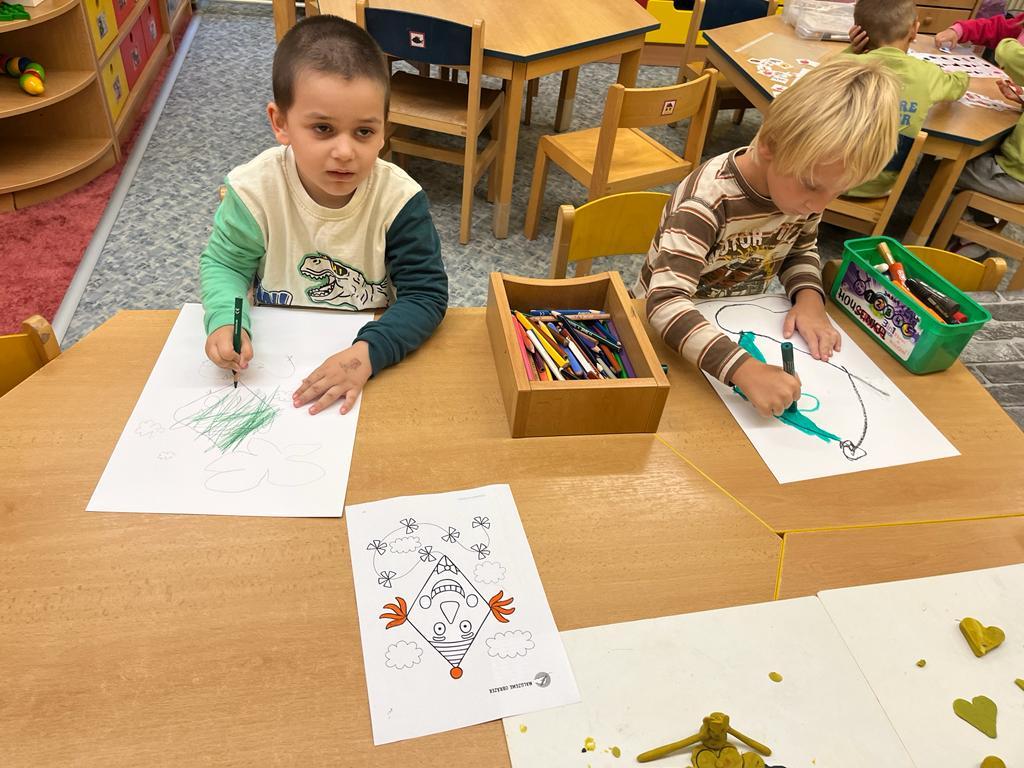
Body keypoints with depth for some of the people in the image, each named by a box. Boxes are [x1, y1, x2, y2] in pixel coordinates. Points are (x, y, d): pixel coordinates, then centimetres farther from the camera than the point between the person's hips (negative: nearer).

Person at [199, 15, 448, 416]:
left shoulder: (399, 198, -18)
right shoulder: (255, 190, -15)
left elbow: (426, 293, -17)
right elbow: (225, 263, 0)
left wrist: (368, 352, -33)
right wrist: (225, 320, -20)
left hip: (373, 357, 1)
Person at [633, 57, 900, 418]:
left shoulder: (806, 186, -11)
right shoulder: (709, 201, -31)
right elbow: (666, 303, -41)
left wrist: (809, 297, -11)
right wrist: (742, 368, -51)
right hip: (666, 330, -4)